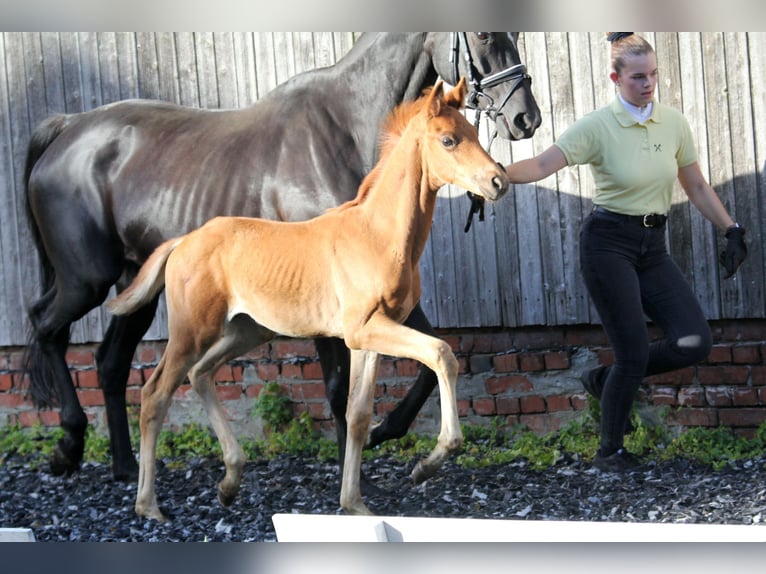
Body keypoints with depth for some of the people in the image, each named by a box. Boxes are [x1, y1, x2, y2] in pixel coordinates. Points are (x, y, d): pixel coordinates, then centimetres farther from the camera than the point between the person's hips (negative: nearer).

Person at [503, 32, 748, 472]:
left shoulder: (674, 122, 3)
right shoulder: (599, 126, -11)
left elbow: (697, 186, 13)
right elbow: (544, 164, -20)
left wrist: (731, 229, 9)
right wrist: (499, 173, -37)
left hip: (653, 246, 5)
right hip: (609, 244, -5)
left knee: (696, 342, -8)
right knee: (634, 352, -8)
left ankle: (609, 379, 16)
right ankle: (610, 452, 13)